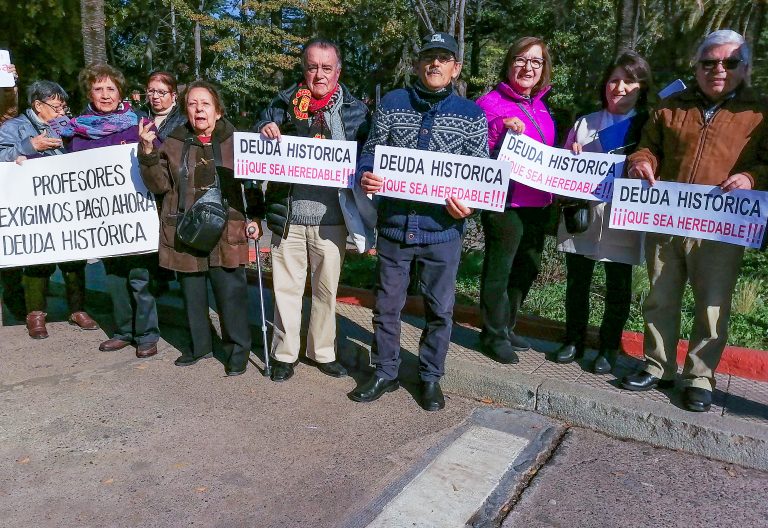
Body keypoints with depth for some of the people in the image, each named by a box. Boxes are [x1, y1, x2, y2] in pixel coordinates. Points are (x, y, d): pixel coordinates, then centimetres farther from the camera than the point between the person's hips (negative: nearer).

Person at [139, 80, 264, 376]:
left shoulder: (235, 141, 3)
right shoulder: (173, 143, 8)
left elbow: (252, 183, 6)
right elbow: (160, 185, 1)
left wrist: (255, 218, -3)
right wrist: (148, 154, -12)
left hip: (226, 235, -3)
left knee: (231, 294, -2)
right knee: (192, 294, 13)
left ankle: (238, 350, 14)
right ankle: (200, 345, 30)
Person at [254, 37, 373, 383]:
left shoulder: (356, 110, 4)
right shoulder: (282, 105, 7)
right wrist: (263, 132, -9)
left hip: (332, 218, 0)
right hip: (288, 215, 1)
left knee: (327, 287, 12)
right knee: (287, 286, 7)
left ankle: (322, 351, 29)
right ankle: (285, 353, 23)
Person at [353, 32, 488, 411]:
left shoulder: (471, 115, 3)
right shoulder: (392, 104, 6)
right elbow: (371, 150, 6)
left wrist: (469, 203, -17)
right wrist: (365, 175, -16)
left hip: (442, 230, 0)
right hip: (393, 225, 1)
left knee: (440, 309, 10)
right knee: (387, 304, 12)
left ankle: (430, 377, 30)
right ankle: (385, 373, 30)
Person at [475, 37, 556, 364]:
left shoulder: (539, 107, 14)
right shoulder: (490, 103, -9)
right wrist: (501, 131, -25)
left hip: (538, 202, 8)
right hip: (504, 203, -8)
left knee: (526, 269, 16)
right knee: (499, 271, 3)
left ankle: (506, 327, 33)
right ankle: (494, 335, 19)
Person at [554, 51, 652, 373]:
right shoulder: (584, 123, 10)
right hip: (581, 215, 2)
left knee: (618, 288, 6)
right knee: (576, 283, 11)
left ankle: (609, 348, 21)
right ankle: (574, 341, 26)